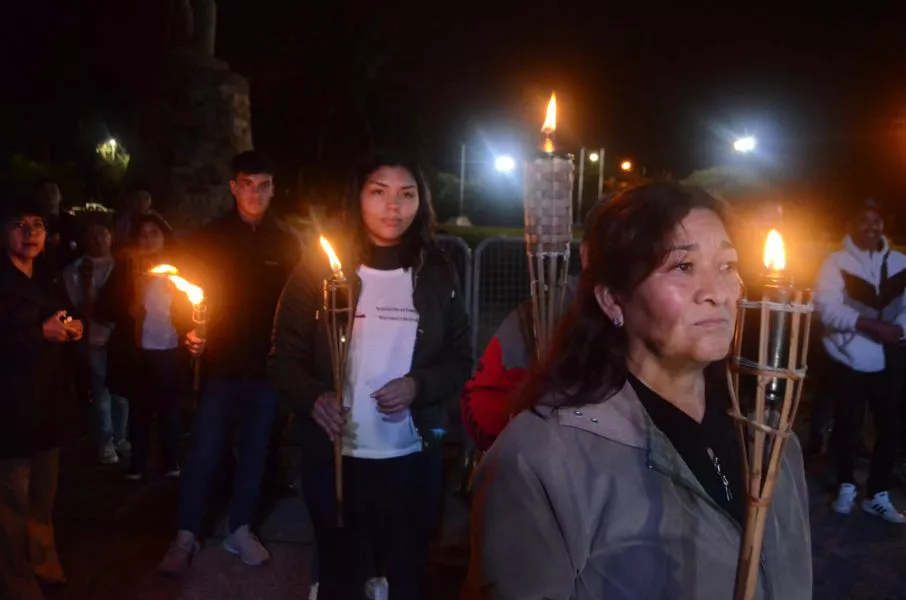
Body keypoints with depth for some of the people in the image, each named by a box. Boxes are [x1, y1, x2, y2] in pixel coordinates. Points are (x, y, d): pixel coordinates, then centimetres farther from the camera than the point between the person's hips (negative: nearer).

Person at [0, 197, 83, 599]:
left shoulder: (50, 277, 13)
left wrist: (73, 329, 3)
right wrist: (41, 332, -19)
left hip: (49, 402, 7)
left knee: (43, 495, 18)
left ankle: (44, 566, 32)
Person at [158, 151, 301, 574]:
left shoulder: (286, 242, 2)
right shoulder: (210, 237, 0)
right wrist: (191, 331, -17)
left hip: (266, 364, 1)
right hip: (220, 363, -1)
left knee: (254, 451, 12)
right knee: (205, 453, 2)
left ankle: (240, 531, 27)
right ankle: (186, 537, 16)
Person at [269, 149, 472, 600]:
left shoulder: (437, 275, 1)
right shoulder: (321, 268, -5)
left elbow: (460, 359, 5)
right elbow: (284, 357, -5)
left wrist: (418, 386, -14)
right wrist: (314, 398, -24)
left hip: (413, 460, 2)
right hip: (334, 457, -1)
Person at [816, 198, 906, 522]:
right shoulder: (836, 262, -2)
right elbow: (828, 309, -14)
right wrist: (871, 325, -23)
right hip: (850, 358, -3)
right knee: (848, 423, 9)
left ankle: (877, 495, 21)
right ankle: (846, 487, 29)